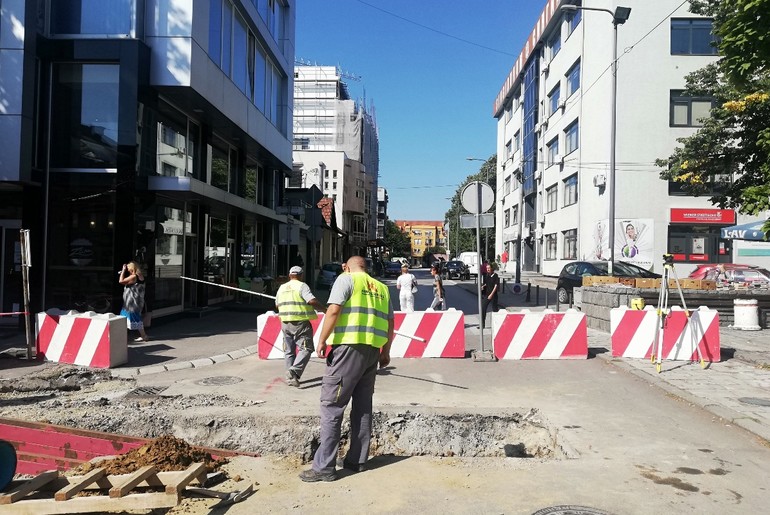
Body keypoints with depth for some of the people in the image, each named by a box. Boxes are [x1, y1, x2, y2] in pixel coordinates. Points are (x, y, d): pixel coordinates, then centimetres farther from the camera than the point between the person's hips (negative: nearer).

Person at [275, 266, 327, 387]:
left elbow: (277, 305, 23)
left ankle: (290, 377, 13)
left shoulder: (282, 288, 12)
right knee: (306, 349, -3)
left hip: (285, 323, 6)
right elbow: (312, 301, -20)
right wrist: (325, 309, -9)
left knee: (289, 351, 14)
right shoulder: (302, 286, -7)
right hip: (301, 323, -6)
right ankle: (294, 370, -22)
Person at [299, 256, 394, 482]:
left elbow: (333, 311, -11)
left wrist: (322, 340, -7)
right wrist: (386, 352, 25)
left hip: (349, 347, -7)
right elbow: (390, 323, 18)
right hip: (373, 351, 7)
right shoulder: (381, 288, 19)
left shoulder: (346, 279, 2)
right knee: (363, 406, 14)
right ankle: (358, 460, 20)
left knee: (331, 405, -4)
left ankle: (324, 466, -3)